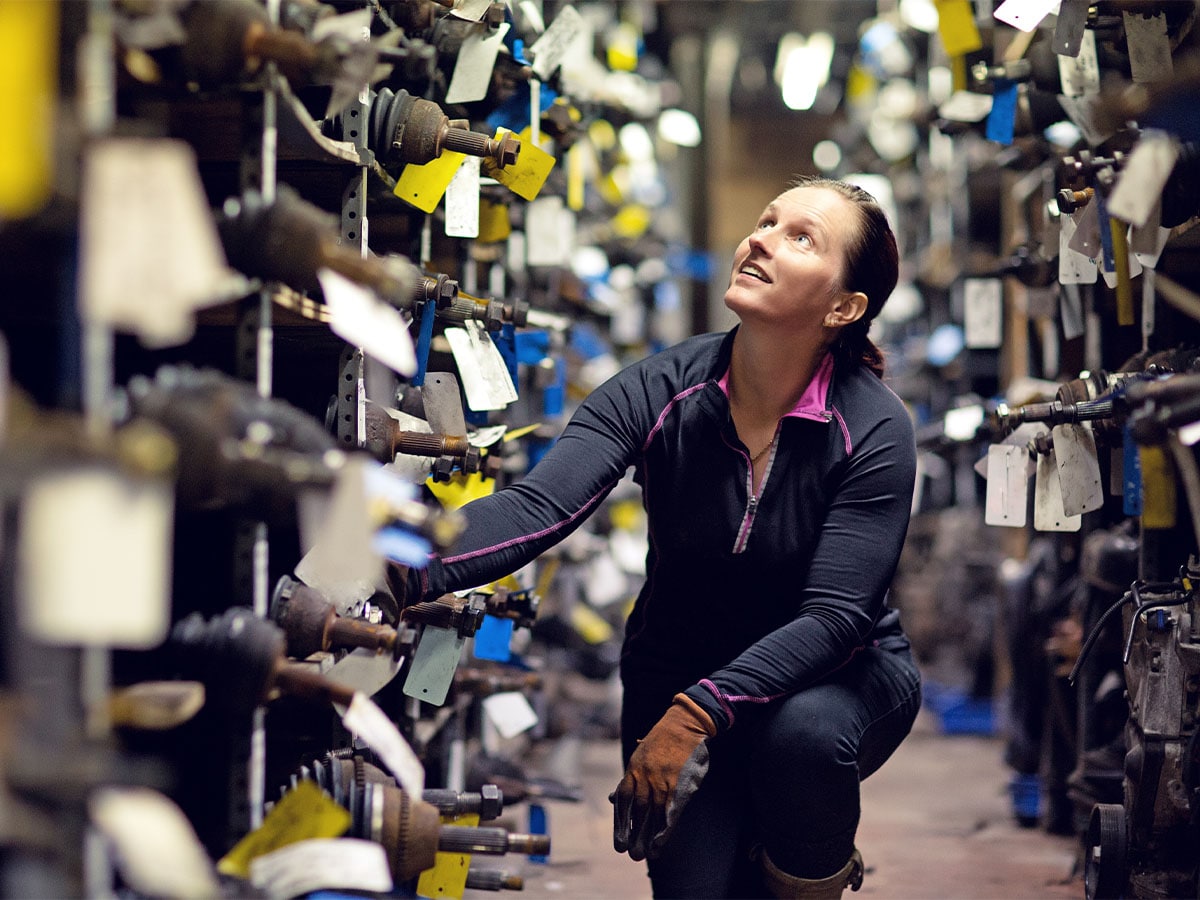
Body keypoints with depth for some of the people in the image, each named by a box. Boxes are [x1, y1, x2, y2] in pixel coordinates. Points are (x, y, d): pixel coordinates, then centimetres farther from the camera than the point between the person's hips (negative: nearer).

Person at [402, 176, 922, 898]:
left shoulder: (874, 430, -20)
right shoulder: (659, 392, -15)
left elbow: (833, 616, -26)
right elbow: (537, 507, -29)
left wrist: (698, 712, -39)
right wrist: (411, 571, -49)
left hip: (835, 677, -1)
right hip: (678, 670, 2)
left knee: (803, 731, -35)